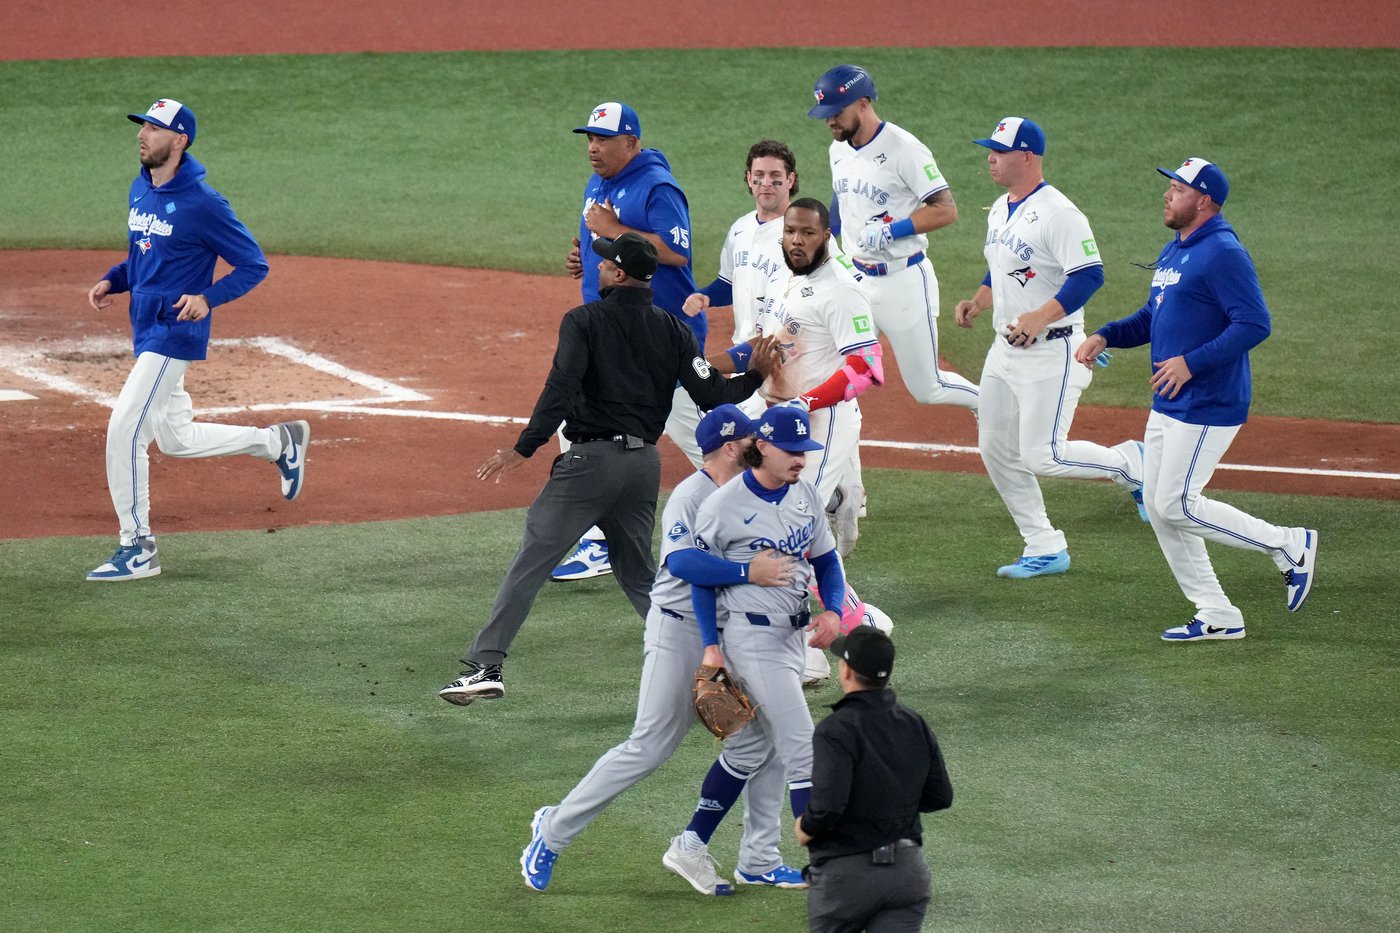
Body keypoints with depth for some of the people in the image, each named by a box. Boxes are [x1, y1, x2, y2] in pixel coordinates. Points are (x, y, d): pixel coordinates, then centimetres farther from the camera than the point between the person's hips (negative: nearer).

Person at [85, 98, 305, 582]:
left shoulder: (202, 203, -17)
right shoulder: (141, 190, 8)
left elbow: (254, 265, -11)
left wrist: (208, 298, -24)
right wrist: (112, 280, 4)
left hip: (176, 333, -9)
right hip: (147, 331, 9)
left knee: (124, 430, -13)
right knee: (175, 439, 17)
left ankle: (137, 549, -3)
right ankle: (278, 441, 34)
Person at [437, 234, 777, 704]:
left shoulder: (584, 321, -5)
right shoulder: (671, 331, 10)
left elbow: (561, 391, -17)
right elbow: (713, 395, 3)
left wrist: (523, 449, -19)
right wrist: (757, 377, 20)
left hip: (592, 458, -6)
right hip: (645, 463, 6)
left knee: (530, 562, -5)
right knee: (639, 573, 19)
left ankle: (485, 665, -12)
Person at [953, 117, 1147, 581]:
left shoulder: (1057, 212, -18)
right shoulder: (1000, 210, 11)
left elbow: (1089, 274, -25)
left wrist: (1042, 316, -33)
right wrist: (978, 300, 7)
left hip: (1052, 352, -10)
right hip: (1005, 351, 10)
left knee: (1042, 456, -12)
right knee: (996, 451, 9)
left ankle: (1129, 461, 12)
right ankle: (1044, 549, 18)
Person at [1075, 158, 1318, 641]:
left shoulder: (1223, 253, -17)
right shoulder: (1173, 251, 14)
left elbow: (1254, 324, -24)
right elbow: (1153, 316, 24)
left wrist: (1192, 362, -25)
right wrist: (1105, 336, 7)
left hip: (1208, 404, -10)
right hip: (1167, 404, 10)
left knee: (1176, 506, -9)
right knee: (1159, 507, 9)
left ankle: (1288, 545, 4)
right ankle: (1217, 617, 15)